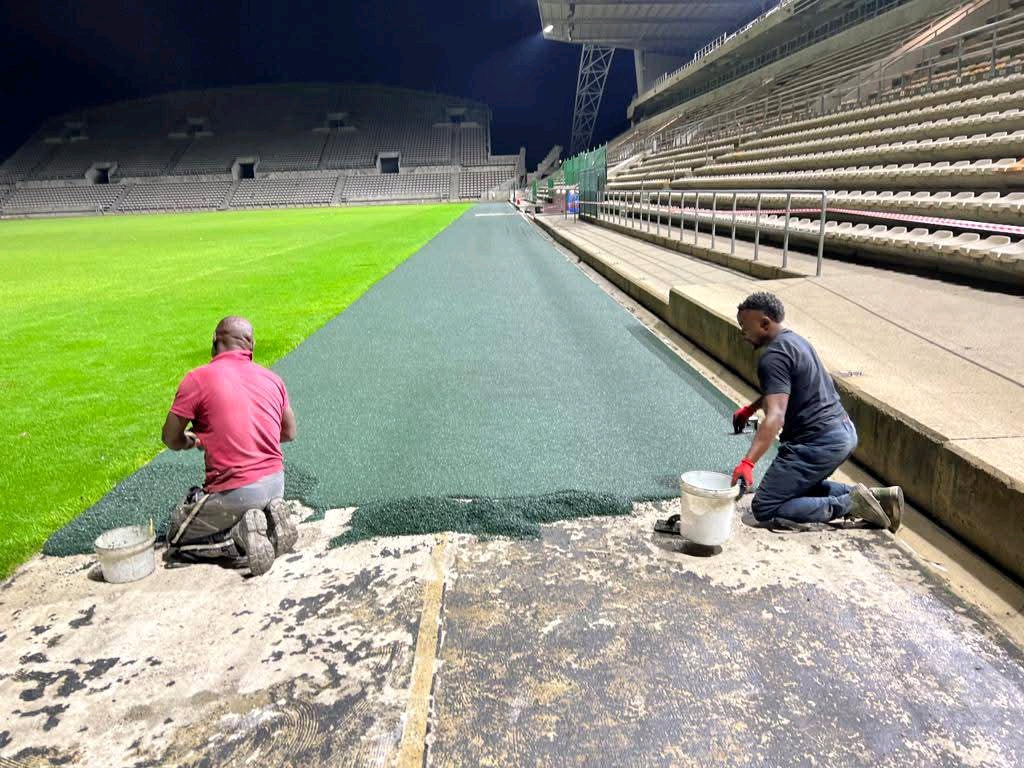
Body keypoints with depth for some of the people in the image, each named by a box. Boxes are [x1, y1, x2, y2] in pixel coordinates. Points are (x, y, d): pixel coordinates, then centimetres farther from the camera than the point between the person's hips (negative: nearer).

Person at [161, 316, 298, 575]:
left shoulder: (198, 379, -9)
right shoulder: (273, 379, 5)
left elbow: (171, 439, 0)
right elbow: (289, 433, 15)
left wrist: (192, 442, 22)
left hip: (234, 493, -5)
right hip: (275, 484, 5)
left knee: (178, 537, 18)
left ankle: (242, 537, -7)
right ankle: (270, 522, 3)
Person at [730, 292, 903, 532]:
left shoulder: (773, 357, -17)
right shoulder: (793, 339, 14)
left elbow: (775, 416, -31)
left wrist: (747, 463, -40)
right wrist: (750, 409, 30)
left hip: (818, 442, -10)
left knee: (764, 509, -5)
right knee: (802, 486, 31)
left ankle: (849, 505, -10)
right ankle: (875, 496, 14)